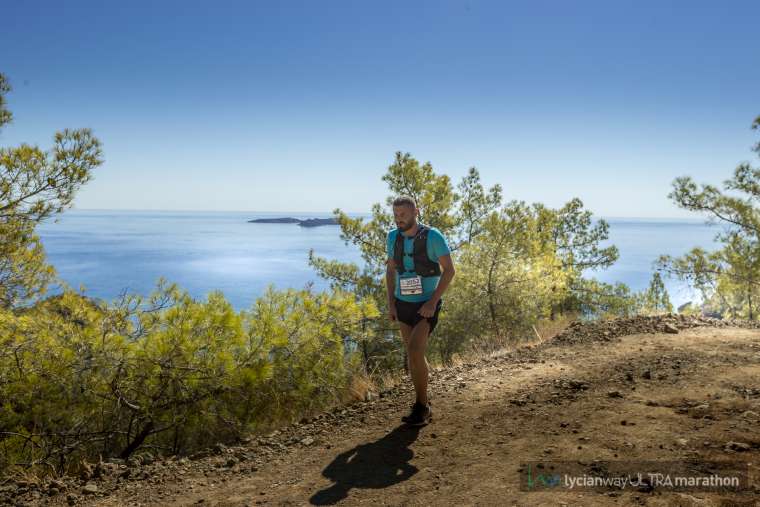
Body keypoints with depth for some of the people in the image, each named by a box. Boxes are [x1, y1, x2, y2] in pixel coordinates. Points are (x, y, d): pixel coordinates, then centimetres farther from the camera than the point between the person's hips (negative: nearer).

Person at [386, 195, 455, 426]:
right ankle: (423, 406, 25)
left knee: (414, 352, -19)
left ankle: (421, 406, -3)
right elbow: (391, 271, 8)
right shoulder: (393, 237, -2)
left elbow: (449, 270, -15)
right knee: (414, 354, 11)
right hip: (403, 304, 6)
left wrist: (432, 302, -22)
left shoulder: (433, 236, -18)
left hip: (427, 305, -5)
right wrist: (390, 304, -1)